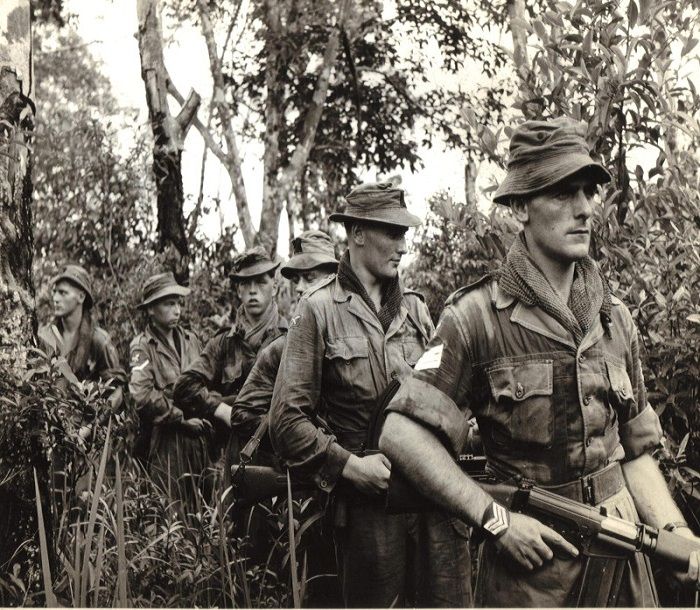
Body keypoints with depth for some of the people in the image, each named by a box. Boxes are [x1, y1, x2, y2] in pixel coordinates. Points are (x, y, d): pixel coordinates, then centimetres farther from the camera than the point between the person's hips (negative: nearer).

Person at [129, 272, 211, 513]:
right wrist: (183, 418, -13)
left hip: (199, 436, 5)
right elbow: (143, 396, -17)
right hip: (166, 440, -5)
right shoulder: (142, 346, -5)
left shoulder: (191, 340, 13)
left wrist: (206, 417, 5)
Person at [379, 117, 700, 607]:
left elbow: (635, 449, 10)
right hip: (527, 550, -5)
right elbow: (403, 435, -15)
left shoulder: (615, 318, 5)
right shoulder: (476, 317, -12)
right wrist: (496, 519, -18)